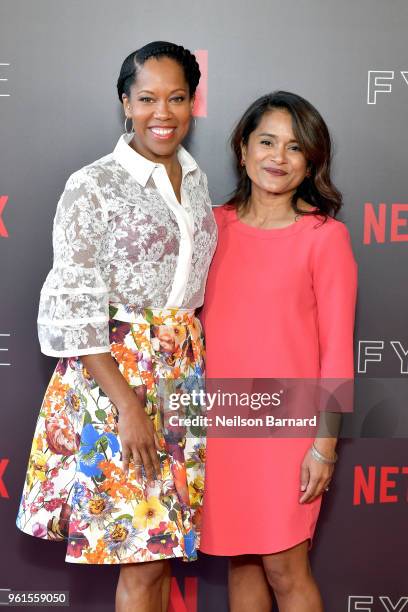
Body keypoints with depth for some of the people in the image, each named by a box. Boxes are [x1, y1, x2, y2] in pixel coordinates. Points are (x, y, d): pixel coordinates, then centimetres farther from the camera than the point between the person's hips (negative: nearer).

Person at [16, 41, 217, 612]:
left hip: (183, 377, 6)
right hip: (116, 376, -6)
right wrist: (128, 403, -18)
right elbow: (75, 308, -13)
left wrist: (195, 372, 9)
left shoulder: (196, 180, 10)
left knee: (163, 546, 12)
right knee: (144, 558, -2)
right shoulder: (93, 186, -10)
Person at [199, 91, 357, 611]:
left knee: (284, 568, 2)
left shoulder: (324, 236, -7)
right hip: (221, 422, 4)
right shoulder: (214, 226, 5)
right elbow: (199, 322, 11)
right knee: (240, 559, 13)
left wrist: (325, 446, -9)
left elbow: (336, 350, -7)